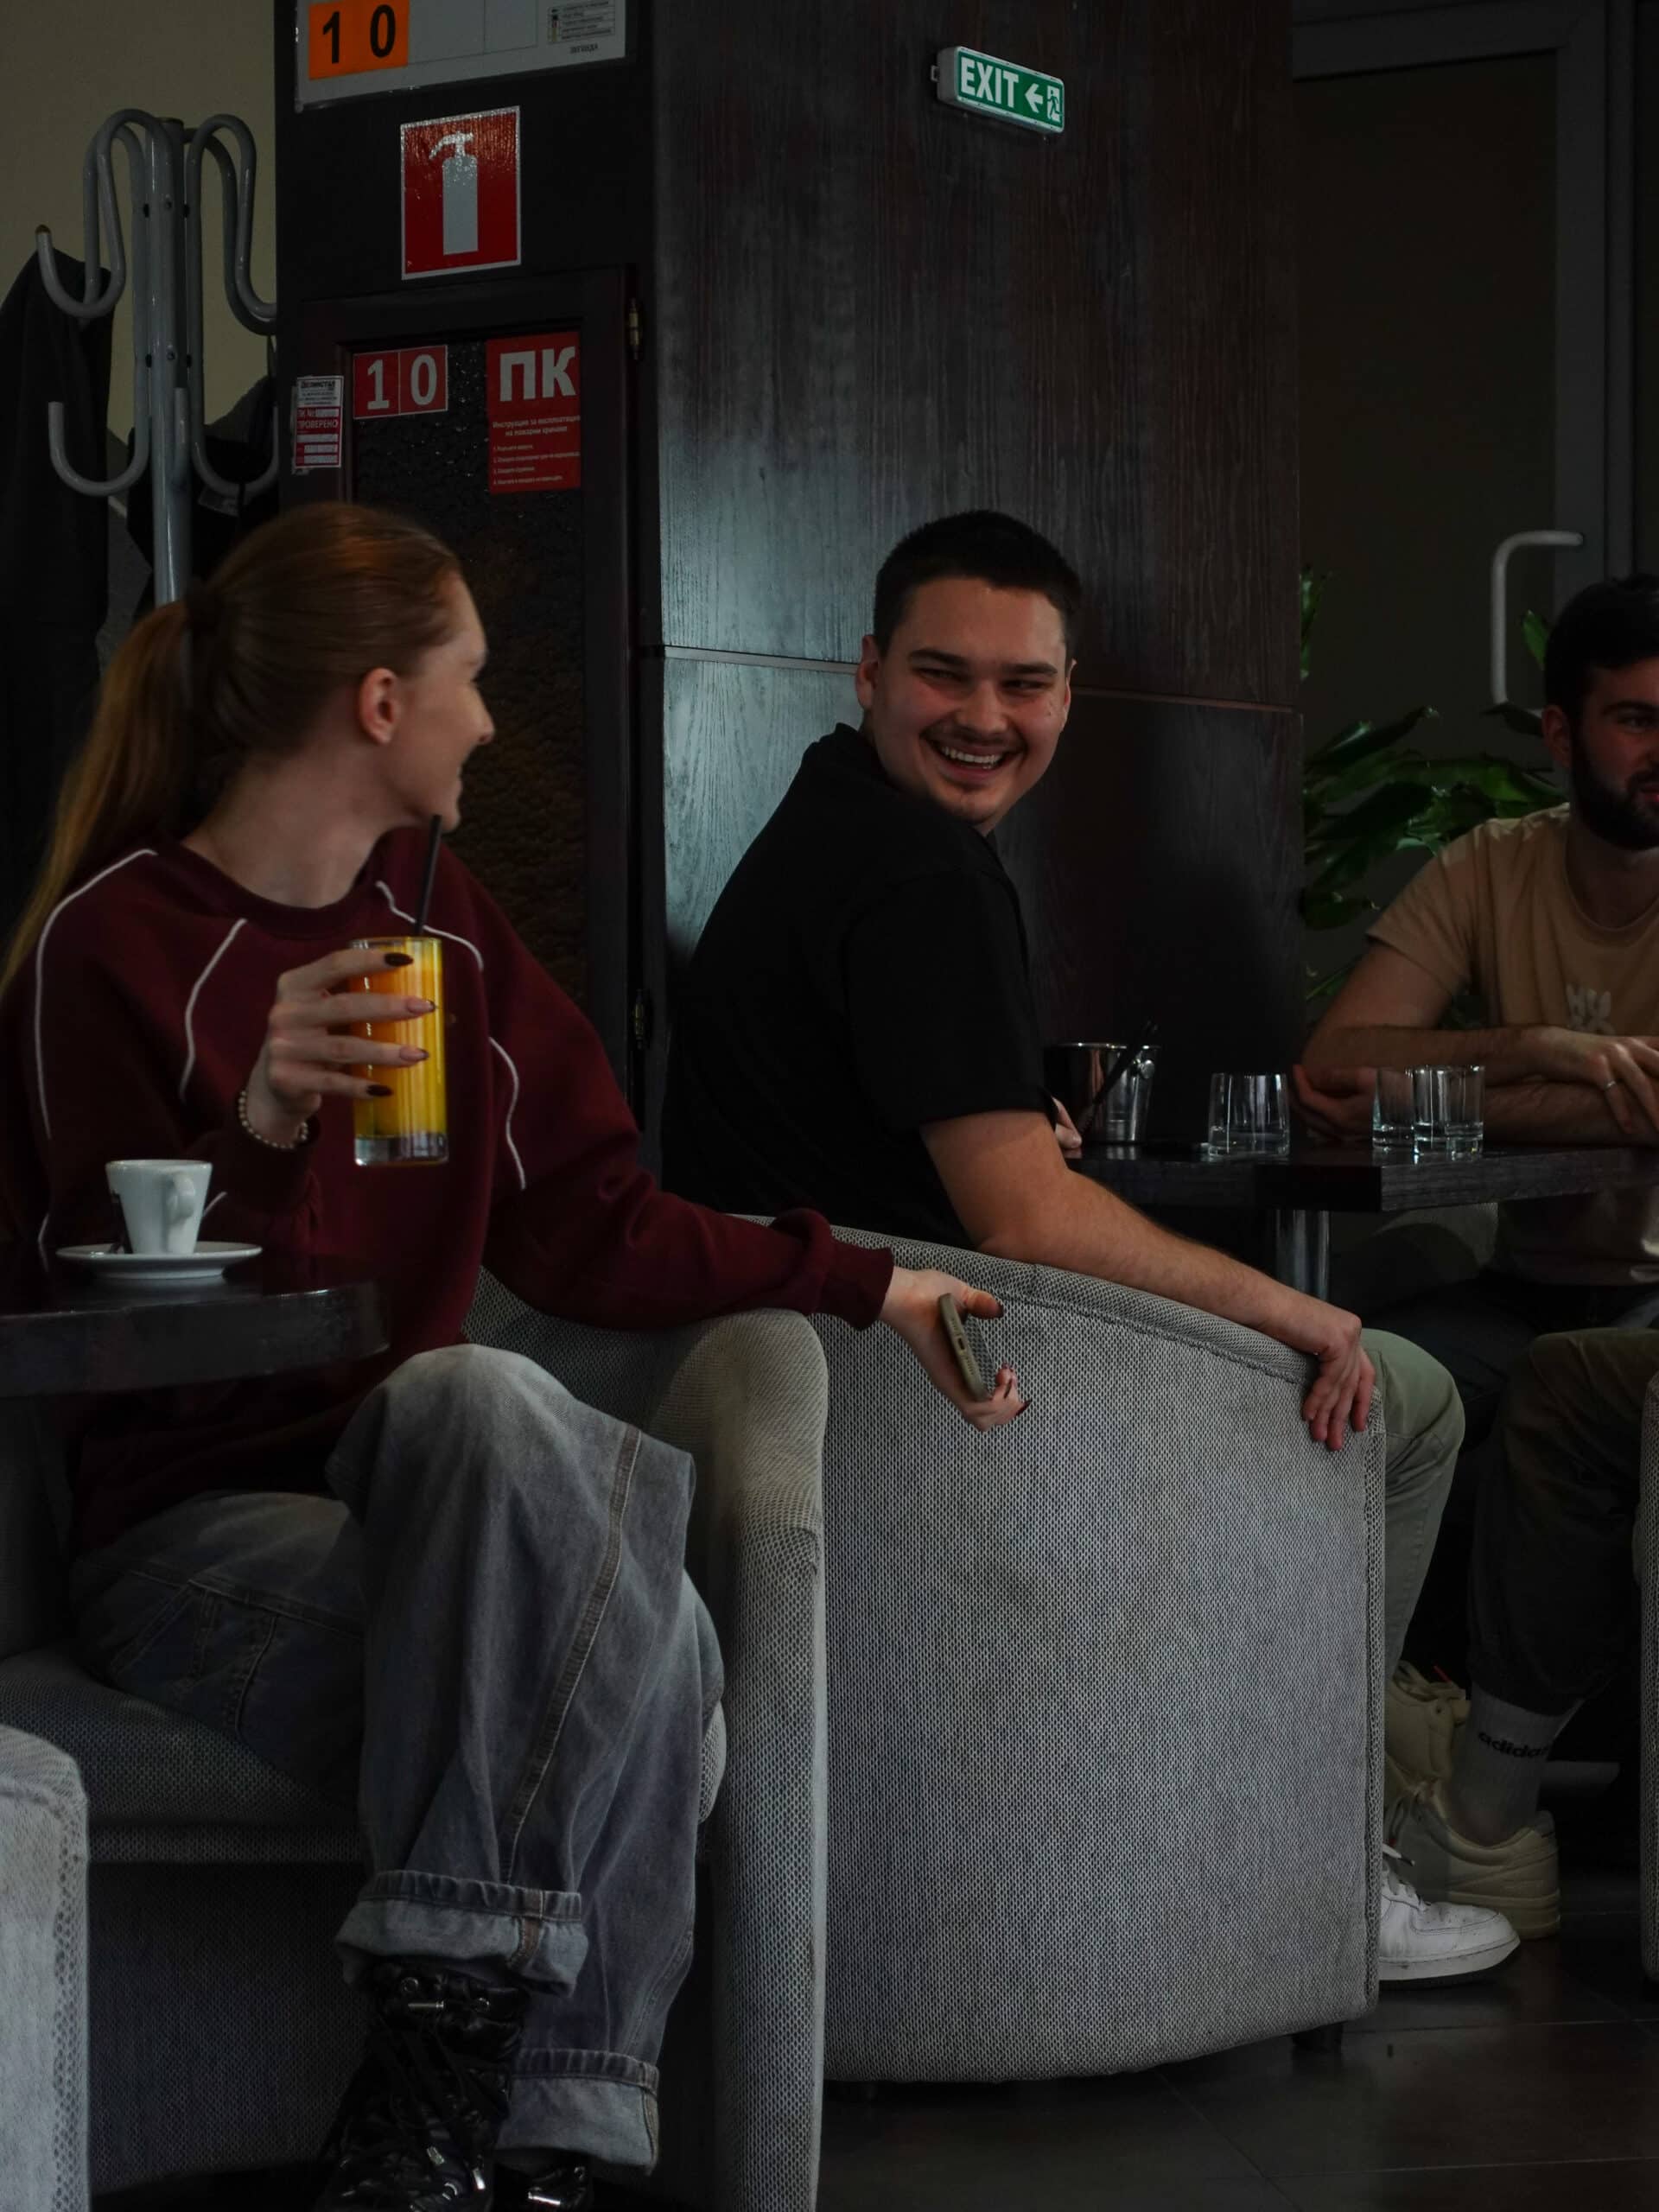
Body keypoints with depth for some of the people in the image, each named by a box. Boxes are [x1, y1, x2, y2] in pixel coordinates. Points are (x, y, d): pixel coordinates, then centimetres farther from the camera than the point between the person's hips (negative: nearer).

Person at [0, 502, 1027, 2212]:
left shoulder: (439, 918, 15)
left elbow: (589, 1231, 18)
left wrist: (869, 1287, 15)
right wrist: (262, 1129, -28)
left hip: (425, 1496, 5)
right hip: (192, 1538, -5)